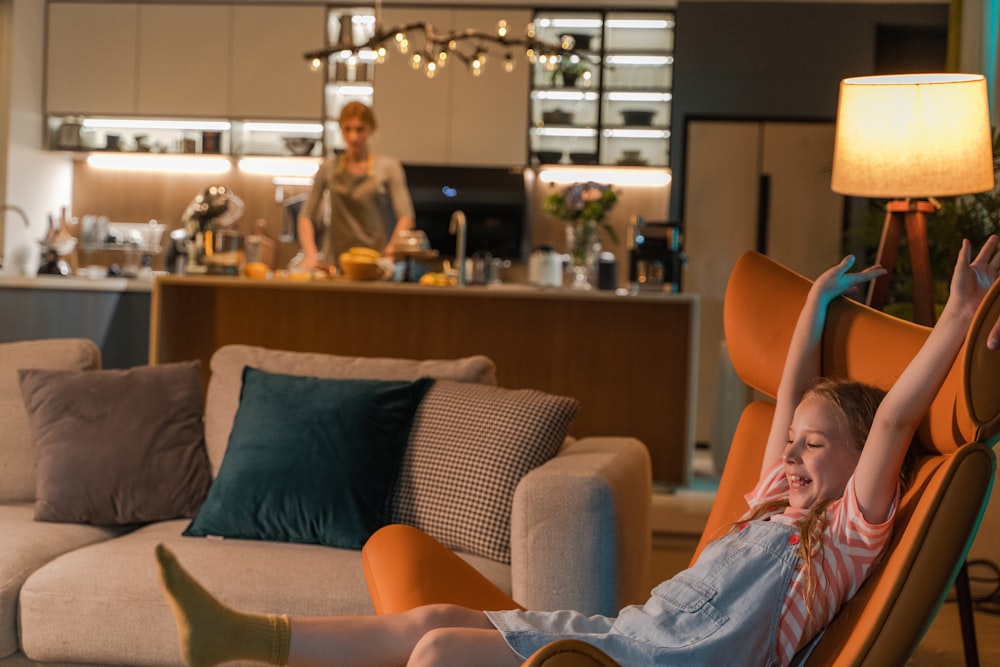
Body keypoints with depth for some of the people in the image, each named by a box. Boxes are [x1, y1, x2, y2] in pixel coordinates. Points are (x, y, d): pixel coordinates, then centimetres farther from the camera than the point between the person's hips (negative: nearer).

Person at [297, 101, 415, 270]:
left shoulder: (388, 167, 6)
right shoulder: (329, 169, 12)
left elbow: (406, 217, -2)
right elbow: (306, 216, 12)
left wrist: (391, 250, -17)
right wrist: (310, 253, -3)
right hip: (336, 261, 1)